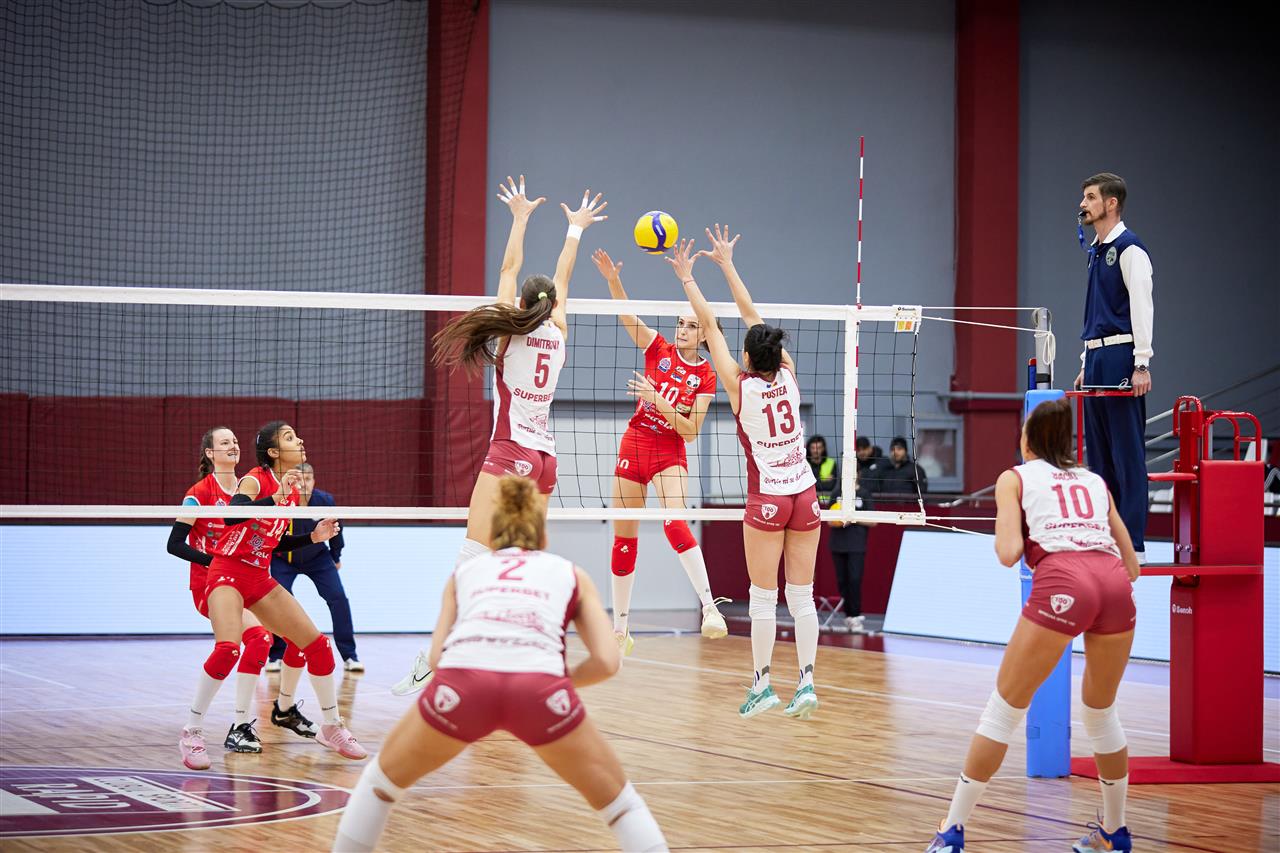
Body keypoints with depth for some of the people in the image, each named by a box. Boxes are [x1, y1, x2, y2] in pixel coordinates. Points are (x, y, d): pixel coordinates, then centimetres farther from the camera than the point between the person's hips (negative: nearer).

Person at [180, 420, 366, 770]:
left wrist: (314, 537, 6)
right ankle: (191, 734, -14)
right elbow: (232, 516, -33)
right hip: (228, 573, -8)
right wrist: (275, 498, -41)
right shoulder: (255, 480, -13)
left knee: (317, 644, 2)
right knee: (228, 649, -28)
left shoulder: (293, 491, 10)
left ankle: (331, 728, 18)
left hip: (260, 579, 8)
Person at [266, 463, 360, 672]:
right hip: (283, 558, -2)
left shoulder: (325, 501, -20)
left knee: (338, 597, -10)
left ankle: (349, 656, 0)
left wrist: (336, 556, 11)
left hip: (317, 557, 2)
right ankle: (277, 656, 2)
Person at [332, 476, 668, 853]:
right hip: (541, 688, -1)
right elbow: (606, 660, 15)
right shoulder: (569, 573, 29)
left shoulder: (466, 570, 32)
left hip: (461, 682, 1)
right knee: (619, 802, 22)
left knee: (381, 778, 30)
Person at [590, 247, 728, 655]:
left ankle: (710, 606, -28)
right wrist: (613, 279, -27)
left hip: (671, 453, -2)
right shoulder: (659, 350, 2)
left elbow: (690, 431, -8)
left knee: (675, 523, -28)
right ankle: (620, 629, 17)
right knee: (624, 538, 6)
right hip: (634, 445, 3)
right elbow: (626, 315, -10)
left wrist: (657, 400, -21)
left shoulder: (706, 376, -1)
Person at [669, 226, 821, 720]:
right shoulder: (788, 376, 0)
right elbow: (752, 316, 9)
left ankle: (762, 684, 3)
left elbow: (710, 326, -2)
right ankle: (806, 684, 1)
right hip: (804, 494, 4)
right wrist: (727, 265, 17)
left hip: (767, 499, -4)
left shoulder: (741, 386, -10)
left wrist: (687, 277, 7)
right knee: (802, 595, 4)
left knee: (764, 596, 1)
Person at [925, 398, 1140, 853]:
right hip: (1116, 584, 4)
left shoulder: (1015, 479, 18)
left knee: (1003, 709, 5)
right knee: (1101, 712, 23)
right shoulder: (1095, 481, 29)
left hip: (1062, 585, -4)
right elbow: (1132, 565, 26)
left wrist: (1004, 543, 25)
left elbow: (1009, 553, 3)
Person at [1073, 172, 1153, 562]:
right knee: (1098, 454, 9)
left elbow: (1142, 307, -14)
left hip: (1120, 359, -9)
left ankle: (1133, 543, -8)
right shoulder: (1097, 251, 19)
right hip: (1096, 358, 9)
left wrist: (1141, 364, -19)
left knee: (1127, 454, -9)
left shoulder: (1129, 248, -8)